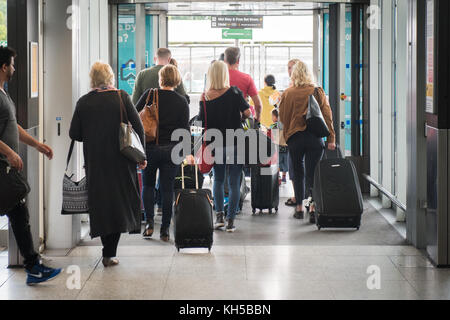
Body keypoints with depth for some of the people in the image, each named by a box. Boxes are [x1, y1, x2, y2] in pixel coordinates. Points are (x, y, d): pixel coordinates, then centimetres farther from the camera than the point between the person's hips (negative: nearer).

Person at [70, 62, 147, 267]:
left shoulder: (84, 102, -3)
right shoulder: (121, 97, -5)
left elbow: (74, 134, 1)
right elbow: (138, 127, -6)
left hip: (95, 162, 1)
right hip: (121, 160, -1)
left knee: (100, 202, 12)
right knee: (120, 199, 7)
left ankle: (109, 252, 17)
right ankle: (110, 253, 0)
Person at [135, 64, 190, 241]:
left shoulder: (150, 95, -4)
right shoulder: (182, 101, -1)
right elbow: (185, 128, -2)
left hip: (150, 147, -1)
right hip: (171, 150, 1)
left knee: (148, 185, 16)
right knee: (167, 189, 6)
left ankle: (149, 222, 3)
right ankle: (165, 230, 7)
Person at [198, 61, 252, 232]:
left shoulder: (205, 97, -4)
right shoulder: (234, 92, -8)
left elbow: (201, 122, -3)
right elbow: (247, 112, -10)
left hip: (216, 144, 2)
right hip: (235, 143, -1)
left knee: (218, 180, 18)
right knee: (234, 182, 5)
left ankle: (219, 214, 6)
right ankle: (230, 220, 4)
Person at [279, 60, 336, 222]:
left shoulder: (287, 94, -1)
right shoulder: (317, 92, -1)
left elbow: (282, 117, 4)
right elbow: (327, 115, -3)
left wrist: (286, 136, 17)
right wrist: (331, 139, -2)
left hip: (294, 138, 0)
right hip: (314, 138, 0)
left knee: (298, 174, 13)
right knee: (312, 174, 1)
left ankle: (299, 208, 17)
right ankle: (313, 208, -10)